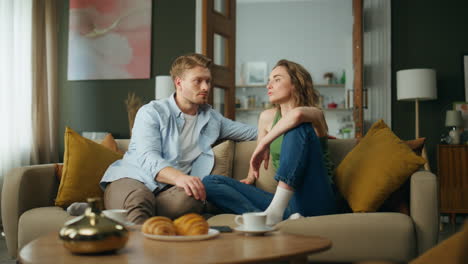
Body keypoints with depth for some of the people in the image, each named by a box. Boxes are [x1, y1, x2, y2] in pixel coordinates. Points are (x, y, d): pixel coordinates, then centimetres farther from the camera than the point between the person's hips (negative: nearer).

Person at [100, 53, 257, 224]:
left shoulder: (212, 118, 24)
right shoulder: (151, 112, 5)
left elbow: (253, 132, 33)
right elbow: (148, 158, -12)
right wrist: (178, 177, -33)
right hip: (131, 179, -3)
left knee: (191, 198, -36)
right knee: (137, 200, -42)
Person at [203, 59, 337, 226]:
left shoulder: (314, 115, -2)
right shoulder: (267, 117, 14)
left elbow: (297, 114, -28)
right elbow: (258, 154, 31)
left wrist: (264, 143, -22)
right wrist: (250, 177, 18)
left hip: (315, 203, -5)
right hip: (288, 203, 5)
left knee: (299, 127, -24)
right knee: (210, 182, -7)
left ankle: (275, 211, -36)